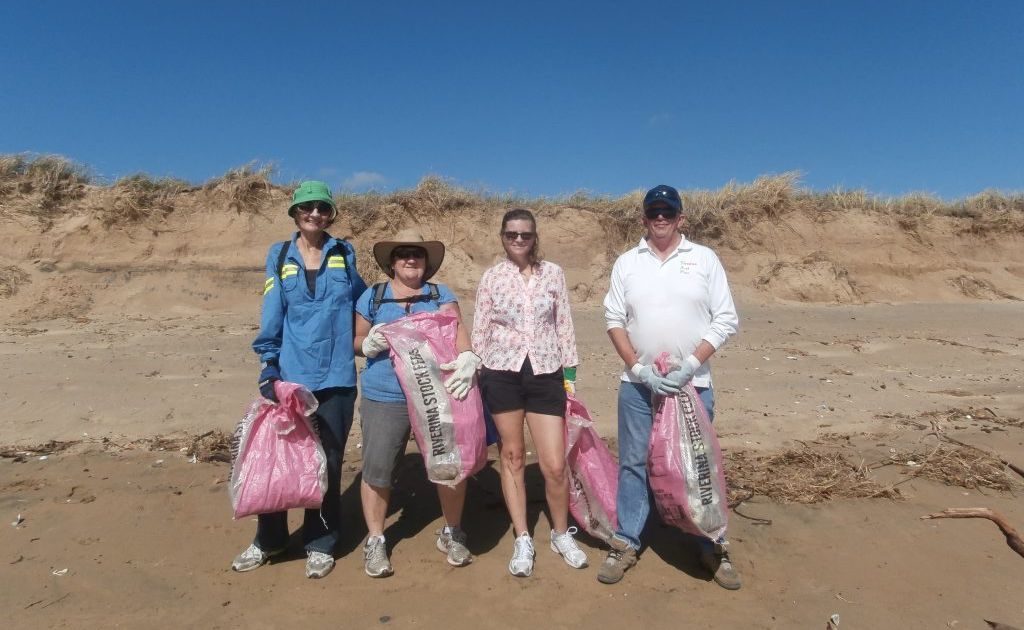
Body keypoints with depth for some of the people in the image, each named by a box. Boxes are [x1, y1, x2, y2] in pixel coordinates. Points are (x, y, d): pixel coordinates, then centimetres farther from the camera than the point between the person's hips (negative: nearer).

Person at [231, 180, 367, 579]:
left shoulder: (344, 254, 8)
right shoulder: (280, 256, 7)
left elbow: (363, 300, 21)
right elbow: (272, 314, 1)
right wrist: (269, 365, -6)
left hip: (336, 377, 0)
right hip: (289, 375, 0)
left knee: (328, 462, 7)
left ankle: (320, 544, 23)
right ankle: (268, 540, 29)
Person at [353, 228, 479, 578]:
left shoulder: (441, 295, 6)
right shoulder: (372, 297, 7)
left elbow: (457, 330, -9)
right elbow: (358, 340, 11)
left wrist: (467, 358, -30)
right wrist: (370, 343, -14)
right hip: (384, 399, 0)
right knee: (377, 470, 2)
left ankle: (451, 533, 28)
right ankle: (375, 542, 24)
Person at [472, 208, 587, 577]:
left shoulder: (553, 274, 4)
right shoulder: (492, 278, 2)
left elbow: (565, 326, 7)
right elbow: (480, 332, 5)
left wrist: (571, 373, 5)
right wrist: (476, 378, 3)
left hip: (545, 374, 0)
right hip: (503, 374, 0)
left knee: (555, 465, 0)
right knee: (512, 456, 10)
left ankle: (561, 533, 27)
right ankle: (522, 540, 25)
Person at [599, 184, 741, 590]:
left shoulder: (705, 259, 2)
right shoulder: (627, 262, 5)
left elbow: (726, 320, -1)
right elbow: (614, 320, 3)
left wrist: (691, 364, -12)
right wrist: (638, 368, -9)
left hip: (693, 382, -1)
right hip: (637, 383, 1)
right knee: (633, 463, 9)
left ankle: (713, 547, 26)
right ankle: (625, 543, 23)